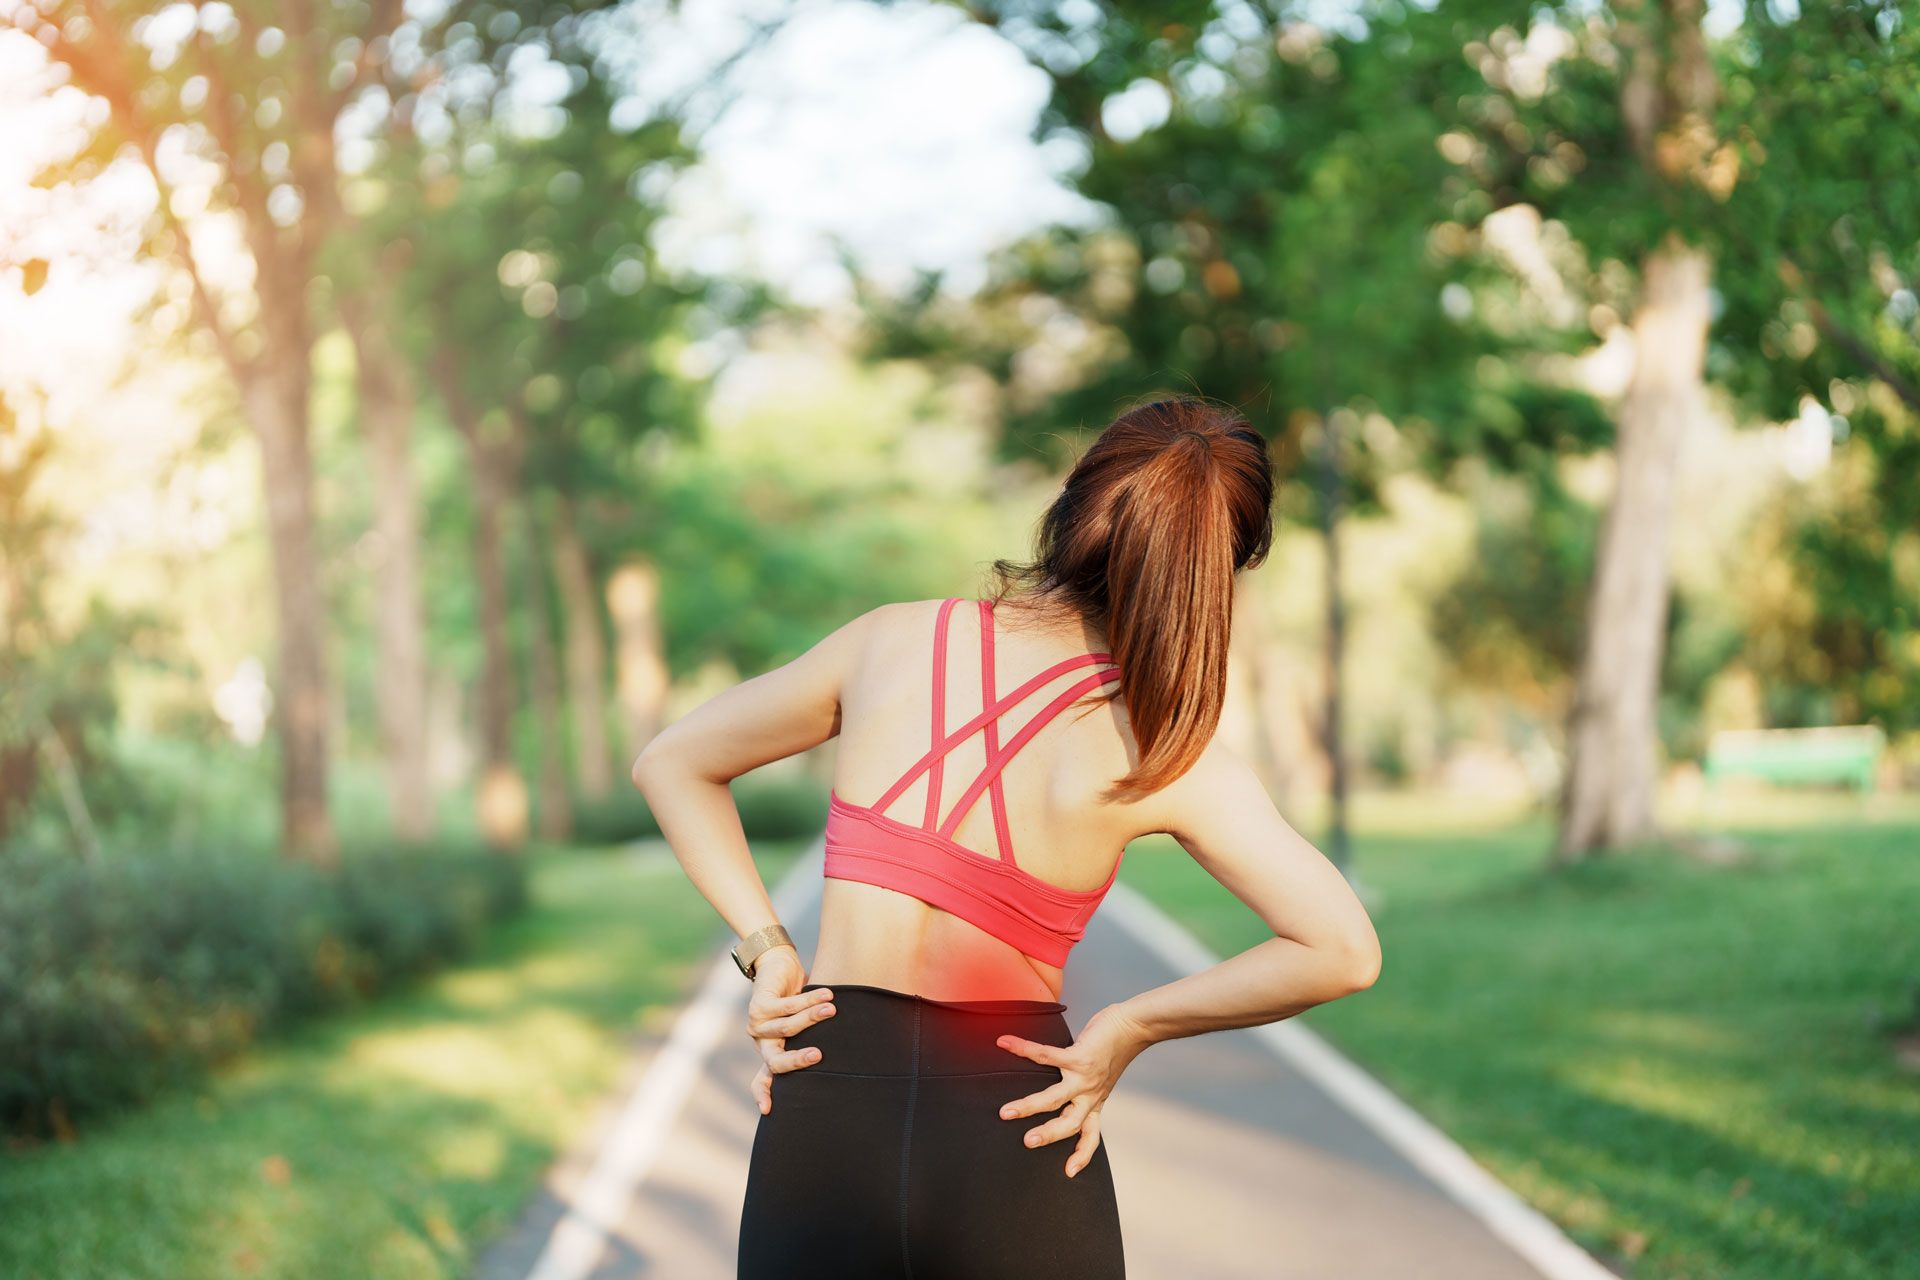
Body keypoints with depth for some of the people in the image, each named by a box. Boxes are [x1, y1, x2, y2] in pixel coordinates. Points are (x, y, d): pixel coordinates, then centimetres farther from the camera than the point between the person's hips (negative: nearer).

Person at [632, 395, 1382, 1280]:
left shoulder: (893, 641, 2)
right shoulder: (1168, 755, -6)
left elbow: (671, 765, 12)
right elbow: (1343, 951, -13)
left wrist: (765, 949, 6)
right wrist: (1128, 1029, -4)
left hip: (821, 1113, 2)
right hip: (1016, 1150, -1)